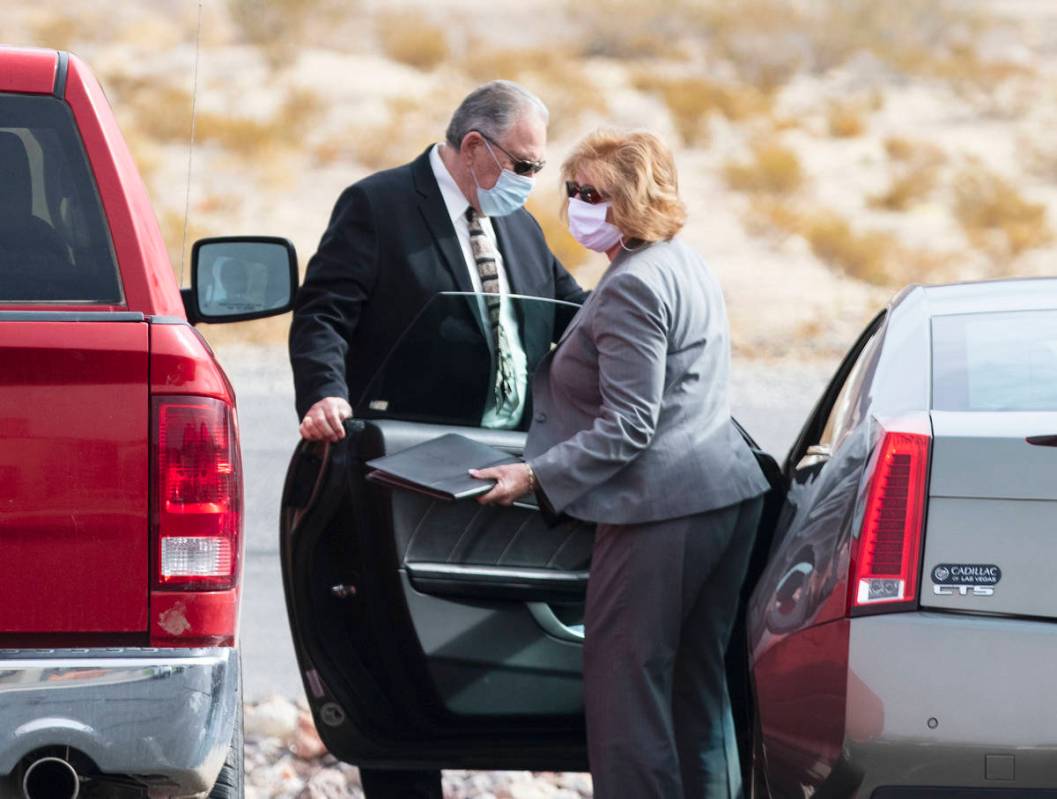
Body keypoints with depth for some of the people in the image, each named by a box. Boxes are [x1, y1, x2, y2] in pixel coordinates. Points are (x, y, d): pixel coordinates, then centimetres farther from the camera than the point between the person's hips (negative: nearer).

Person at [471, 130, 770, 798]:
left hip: (663, 508, -10)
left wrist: (535, 475, -18)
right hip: (730, 492, 11)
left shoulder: (631, 288, -15)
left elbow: (628, 428, -19)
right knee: (699, 686, 14)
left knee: (624, 686, -6)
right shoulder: (686, 267, 17)